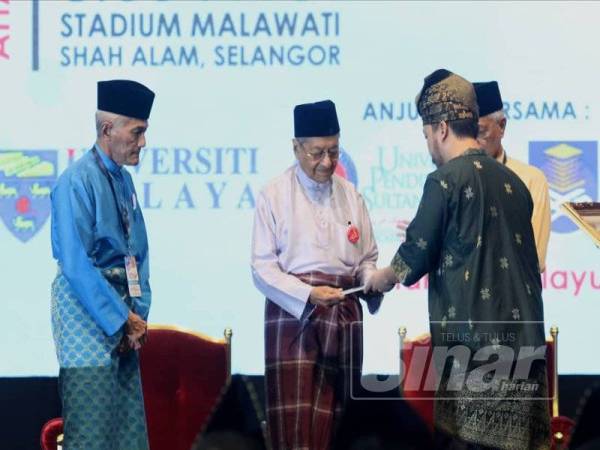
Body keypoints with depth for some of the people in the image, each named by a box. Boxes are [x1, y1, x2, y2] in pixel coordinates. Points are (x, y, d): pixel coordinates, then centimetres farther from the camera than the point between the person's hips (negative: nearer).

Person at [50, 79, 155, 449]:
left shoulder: (124, 180, 10)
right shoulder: (78, 182, -14)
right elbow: (76, 265, -18)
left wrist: (139, 315, 3)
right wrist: (122, 320, -15)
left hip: (121, 313, 8)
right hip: (87, 310, -8)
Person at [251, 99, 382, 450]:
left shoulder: (351, 196, 11)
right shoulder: (274, 195, -1)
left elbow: (367, 258, 15)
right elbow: (262, 267, -5)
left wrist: (372, 280, -9)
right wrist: (308, 294, -18)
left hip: (343, 315, 4)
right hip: (292, 313, -4)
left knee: (329, 415, 4)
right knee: (293, 419, -10)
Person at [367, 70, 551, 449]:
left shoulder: (446, 180, -8)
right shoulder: (512, 181, 12)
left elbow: (416, 258, -3)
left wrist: (383, 278, 18)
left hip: (471, 337, -6)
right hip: (523, 337, 6)